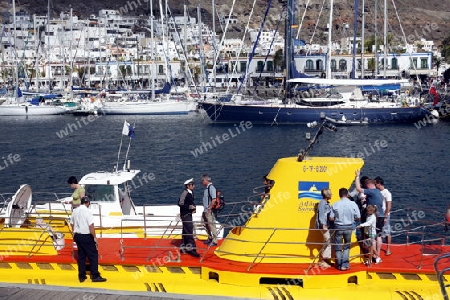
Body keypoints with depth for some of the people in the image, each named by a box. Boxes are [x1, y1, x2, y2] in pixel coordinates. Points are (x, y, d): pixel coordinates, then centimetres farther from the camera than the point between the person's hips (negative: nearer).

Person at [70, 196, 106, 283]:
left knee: (81, 256, 13)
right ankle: (95, 276, 1)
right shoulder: (87, 211, -15)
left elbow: (72, 224, 15)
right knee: (93, 256, 1)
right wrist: (94, 237, -13)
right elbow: (91, 226, -19)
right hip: (86, 236, -7)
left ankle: (81, 276, 15)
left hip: (77, 236, 7)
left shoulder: (75, 211, 6)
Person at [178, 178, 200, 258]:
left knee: (186, 232, 17)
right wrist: (189, 207, -23)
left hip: (189, 214, 10)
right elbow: (180, 204, -21)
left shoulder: (191, 193, 10)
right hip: (185, 215, -10)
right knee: (189, 231, -10)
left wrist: (193, 207, 3)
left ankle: (184, 247, 27)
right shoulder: (185, 193, -17)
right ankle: (192, 249, -10)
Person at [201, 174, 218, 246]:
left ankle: (214, 241, 3)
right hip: (205, 210, 10)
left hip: (209, 211, -10)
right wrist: (205, 208, 17)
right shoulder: (206, 188, 12)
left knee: (211, 225, -4)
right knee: (205, 224, 18)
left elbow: (214, 199, -24)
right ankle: (210, 238, 32)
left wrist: (209, 208, -20)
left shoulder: (211, 188, -18)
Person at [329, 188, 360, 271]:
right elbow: (358, 217, -4)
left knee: (338, 247, 14)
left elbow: (331, 218, -8)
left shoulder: (335, 205, -10)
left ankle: (339, 265, 20)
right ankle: (345, 265, 13)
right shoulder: (353, 204, -8)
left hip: (338, 227, 0)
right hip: (348, 227, 1)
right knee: (347, 247, 17)